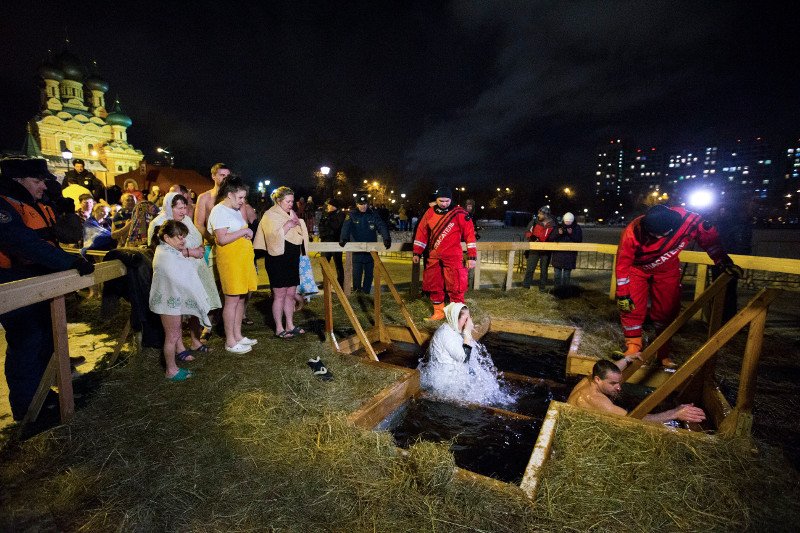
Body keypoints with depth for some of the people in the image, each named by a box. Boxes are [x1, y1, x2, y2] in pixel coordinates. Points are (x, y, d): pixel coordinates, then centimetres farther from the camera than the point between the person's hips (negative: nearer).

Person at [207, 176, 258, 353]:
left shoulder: (235, 210, 17)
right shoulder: (219, 211, -12)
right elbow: (222, 239, -22)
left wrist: (248, 233, 8)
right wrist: (244, 231, -15)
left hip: (242, 260, 9)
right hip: (230, 261, -9)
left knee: (241, 298, 12)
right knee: (232, 300, -3)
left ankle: (238, 335, 23)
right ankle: (230, 342, 7)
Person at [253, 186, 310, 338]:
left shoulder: (291, 214, 13)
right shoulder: (270, 215, -7)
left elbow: (299, 235, 21)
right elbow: (272, 236, -19)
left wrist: (298, 222, 3)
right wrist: (288, 225, -21)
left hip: (292, 258, 7)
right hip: (277, 259, -7)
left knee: (291, 293, 10)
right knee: (280, 294, -1)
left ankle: (290, 325, 20)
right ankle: (279, 329, 10)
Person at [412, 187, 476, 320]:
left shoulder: (459, 213, -7)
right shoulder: (430, 212, 6)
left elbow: (469, 233, -8)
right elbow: (422, 232, 12)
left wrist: (471, 257, -11)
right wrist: (417, 253, 13)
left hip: (453, 258, -5)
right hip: (434, 257, 5)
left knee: (455, 287, -4)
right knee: (434, 285, 11)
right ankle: (438, 312, 26)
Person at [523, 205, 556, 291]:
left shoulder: (553, 225, -4)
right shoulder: (534, 221, -3)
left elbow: (553, 237, 3)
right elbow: (527, 232, 2)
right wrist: (531, 236, -18)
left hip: (546, 251, 0)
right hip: (534, 249, 0)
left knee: (544, 270, 11)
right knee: (530, 268, -1)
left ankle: (542, 287, 22)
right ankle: (525, 286, 8)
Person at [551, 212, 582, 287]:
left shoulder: (577, 228, 0)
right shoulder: (558, 226, 2)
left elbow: (579, 240, -8)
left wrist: (572, 234, -21)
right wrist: (558, 233, -20)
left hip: (570, 254, -1)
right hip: (558, 253, 1)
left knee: (566, 275, 6)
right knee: (557, 272, 5)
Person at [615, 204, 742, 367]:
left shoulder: (689, 221, -32)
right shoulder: (632, 233, -35)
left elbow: (709, 237, -10)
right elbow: (623, 264, -24)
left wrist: (724, 261, -3)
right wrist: (623, 294, -20)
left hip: (667, 270, 2)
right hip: (637, 269, -2)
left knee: (667, 311, 4)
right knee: (631, 309, -9)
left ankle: (664, 354, 21)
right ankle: (633, 350, 8)